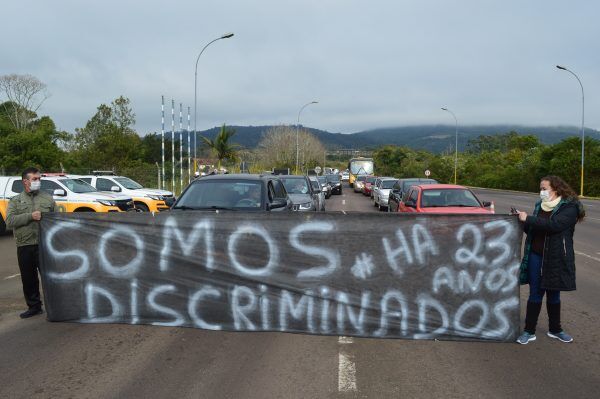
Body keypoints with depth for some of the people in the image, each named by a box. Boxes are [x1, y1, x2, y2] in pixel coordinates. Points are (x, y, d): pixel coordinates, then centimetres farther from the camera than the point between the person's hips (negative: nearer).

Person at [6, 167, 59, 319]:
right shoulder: (15, 201, 11)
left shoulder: (48, 198, 11)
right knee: (28, 278, 10)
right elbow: (9, 221, -4)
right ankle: (34, 306, 23)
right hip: (24, 246, 2)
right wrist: (30, 216, -14)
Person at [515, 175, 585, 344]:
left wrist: (528, 219, -23)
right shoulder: (540, 205, 7)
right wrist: (522, 220, -4)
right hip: (536, 256, 3)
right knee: (535, 294, 5)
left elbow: (554, 224, -26)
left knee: (553, 294, 11)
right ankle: (529, 331, 13)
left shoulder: (569, 207, -9)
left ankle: (555, 330, 30)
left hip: (556, 259, -3)